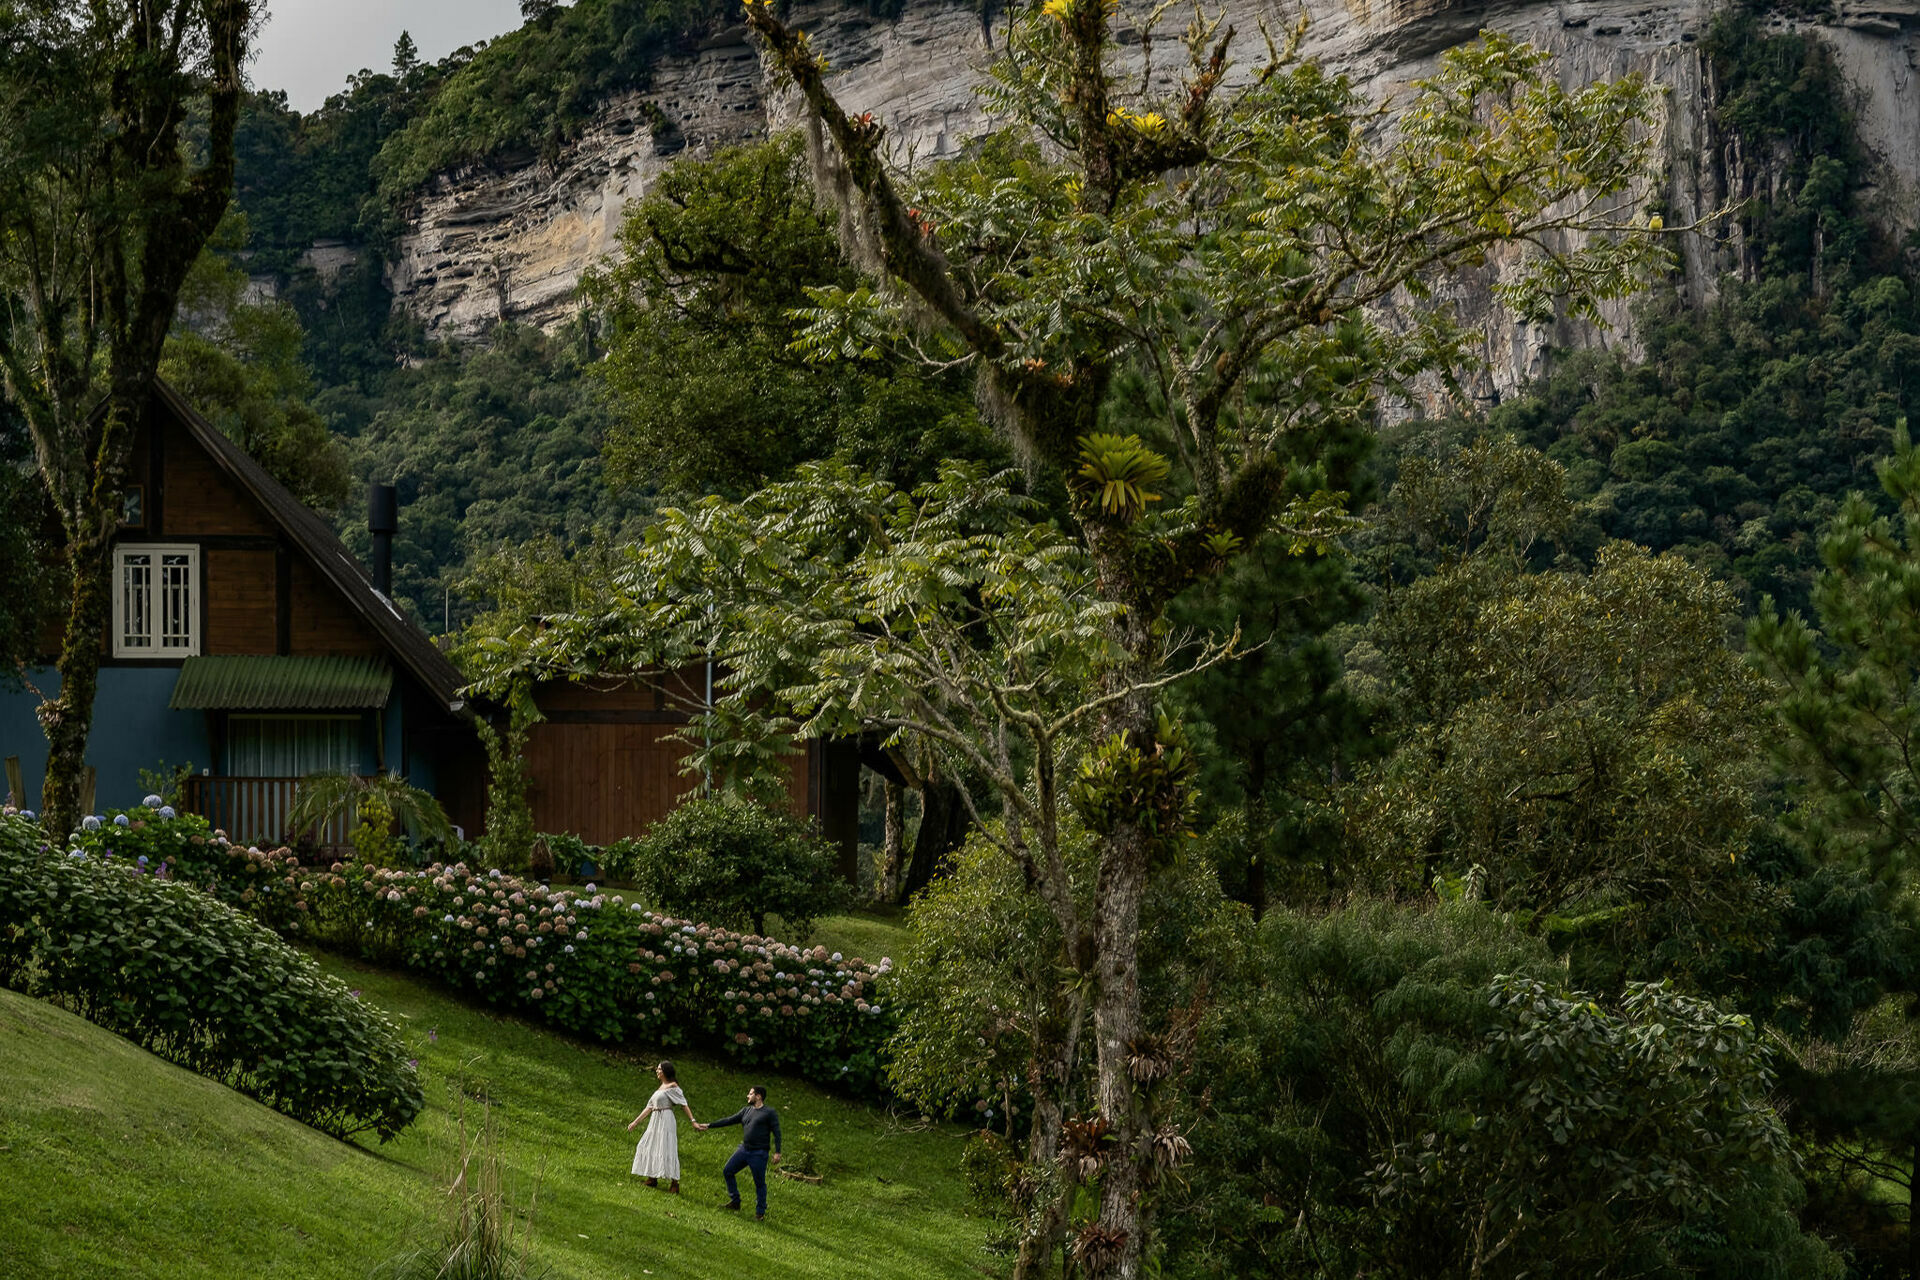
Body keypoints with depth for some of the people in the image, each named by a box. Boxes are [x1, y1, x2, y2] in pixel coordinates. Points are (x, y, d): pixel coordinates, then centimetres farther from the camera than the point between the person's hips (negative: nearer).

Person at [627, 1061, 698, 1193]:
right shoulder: (660, 1087, 18)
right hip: (655, 1122, 9)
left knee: (666, 1150, -13)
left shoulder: (672, 1087, -7)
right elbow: (649, 1107, 20)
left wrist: (693, 1121, -23)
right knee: (649, 1147, 11)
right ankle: (652, 1179, 21)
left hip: (665, 1121, -9)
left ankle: (674, 1182, -13)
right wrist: (635, 1122, 20)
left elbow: (684, 1105, -15)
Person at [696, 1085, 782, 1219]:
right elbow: (729, 1120, 15)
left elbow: (776, 1133, -9)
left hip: (759, 1153, -7)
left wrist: (777, 1152, -16)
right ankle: (735, 1202, 21)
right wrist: (709, 1126, 13)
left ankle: (760, 1213, 10)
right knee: (727, 1172, 8)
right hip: (744, 1150, 7)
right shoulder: (746, 1111, 13)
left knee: (759, 1183, -2)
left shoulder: (769, 1113, -6)